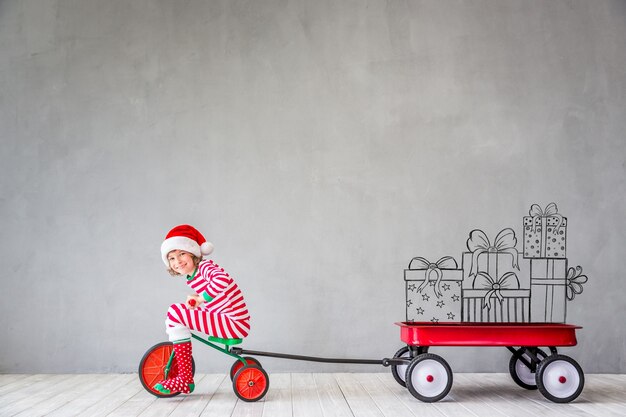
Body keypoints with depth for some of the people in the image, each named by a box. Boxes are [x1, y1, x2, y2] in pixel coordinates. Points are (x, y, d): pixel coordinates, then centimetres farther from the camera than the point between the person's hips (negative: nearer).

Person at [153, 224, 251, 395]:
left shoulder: (205, 266, -11)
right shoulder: (191, 278, 14)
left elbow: (222, 280, -35)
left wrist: (201, 297, -26)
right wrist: (194, 302, 10)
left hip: (236, 324, -10)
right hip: (224, 319, 10)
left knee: (175, 312, -15)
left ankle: (185, 379, -11)